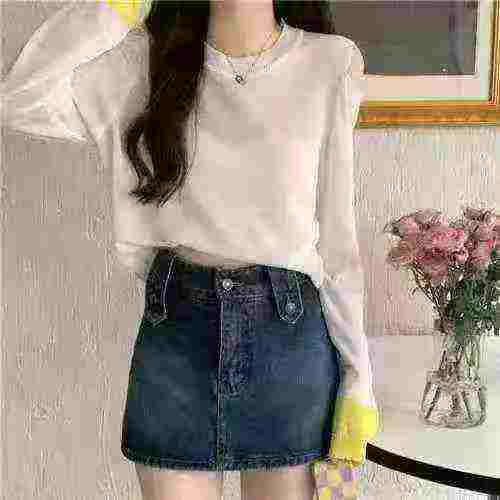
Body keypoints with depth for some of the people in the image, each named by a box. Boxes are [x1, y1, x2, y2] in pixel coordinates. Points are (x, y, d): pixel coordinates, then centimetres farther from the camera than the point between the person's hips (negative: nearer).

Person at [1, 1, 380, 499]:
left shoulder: (328, 64, -2)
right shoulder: (148, 59, 2)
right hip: (174, 332, 1)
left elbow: (336, 237, 0)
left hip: (290, 336, 0)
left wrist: (357, 379, 0)